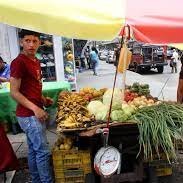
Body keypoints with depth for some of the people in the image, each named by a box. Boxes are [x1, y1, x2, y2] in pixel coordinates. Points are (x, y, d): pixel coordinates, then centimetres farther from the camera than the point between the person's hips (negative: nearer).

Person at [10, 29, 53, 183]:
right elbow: (14, 92, -17)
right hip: (28, 115, -9)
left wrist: (43, 99, 7)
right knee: (43, 151, -2)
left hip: (35, 113, 9)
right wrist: (35, 108, -21)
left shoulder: (36, 61, 11)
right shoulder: (19, 62, -15)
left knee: (34, 150, 17)